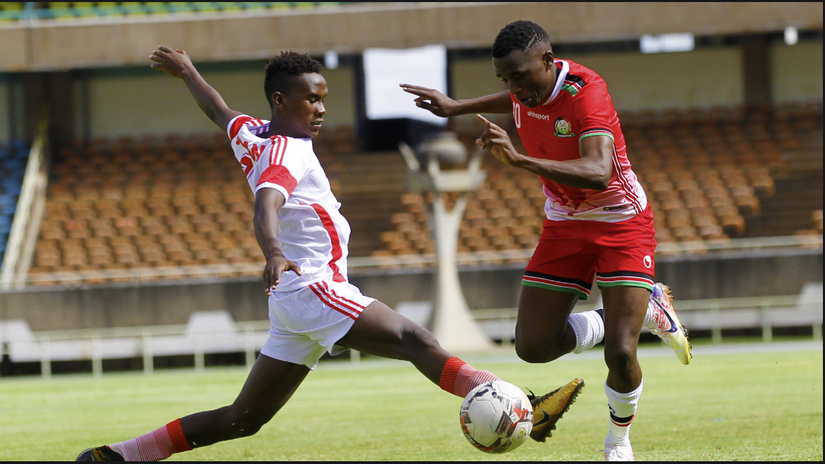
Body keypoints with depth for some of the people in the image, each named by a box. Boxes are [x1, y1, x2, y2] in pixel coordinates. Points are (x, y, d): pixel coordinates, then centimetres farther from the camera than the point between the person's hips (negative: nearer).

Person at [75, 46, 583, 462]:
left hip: (295, 302, 10)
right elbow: (267, 204, -33)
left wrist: (186, 70, 54)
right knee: (414, 339, -24)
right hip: (312, 289, -10)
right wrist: (274, 252, -52)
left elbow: (221, 112, 35)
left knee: (243, 418, 11)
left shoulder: (253, 137, 14)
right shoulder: (286, 152, -13)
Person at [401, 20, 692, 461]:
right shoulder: (528, 87, -8)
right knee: (533, 346, 0)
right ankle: (645, 308, 20)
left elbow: (598, 174, -46)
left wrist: (519, 159, -55)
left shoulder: (585, 91, -30)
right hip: (564, 226, 7)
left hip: (622, 225, -7)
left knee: (620, 355, -17)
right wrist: (456, 107, 25)